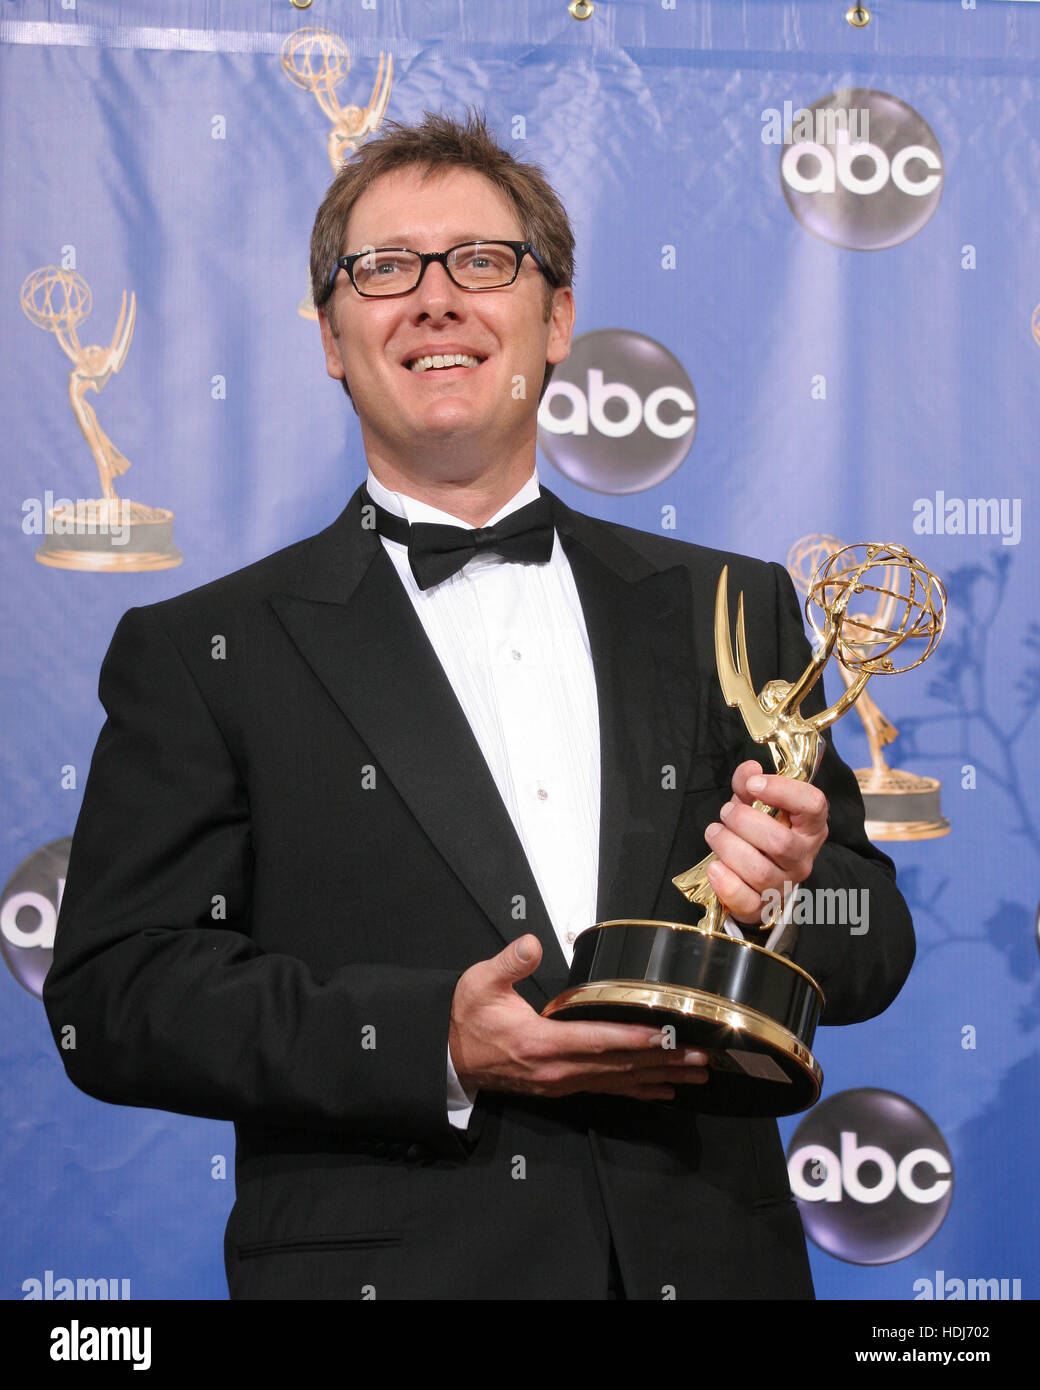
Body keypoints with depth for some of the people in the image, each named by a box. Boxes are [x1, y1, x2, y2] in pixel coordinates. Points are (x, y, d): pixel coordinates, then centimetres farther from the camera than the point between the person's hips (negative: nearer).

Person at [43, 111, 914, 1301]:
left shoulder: (729, 610, 8)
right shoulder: (203, 653, -1)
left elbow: (874, 952, 9)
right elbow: (114, 996, -9)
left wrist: (795, 893, -14)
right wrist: (432, 1044, -21)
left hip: (711, 1260, 3)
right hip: (385, 1261, -3)